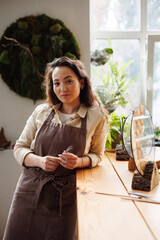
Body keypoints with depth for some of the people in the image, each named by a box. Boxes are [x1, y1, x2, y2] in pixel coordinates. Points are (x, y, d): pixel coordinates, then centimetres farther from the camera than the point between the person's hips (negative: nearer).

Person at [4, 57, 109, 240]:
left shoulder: (96, 117, -4)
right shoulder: (41, 112, 1)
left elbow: (97, 154, 8)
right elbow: (20, 148, 7)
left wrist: (79, 162, -14)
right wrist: (39, 161, -14)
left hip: (64, 197, -2)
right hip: (30, 189, 2)